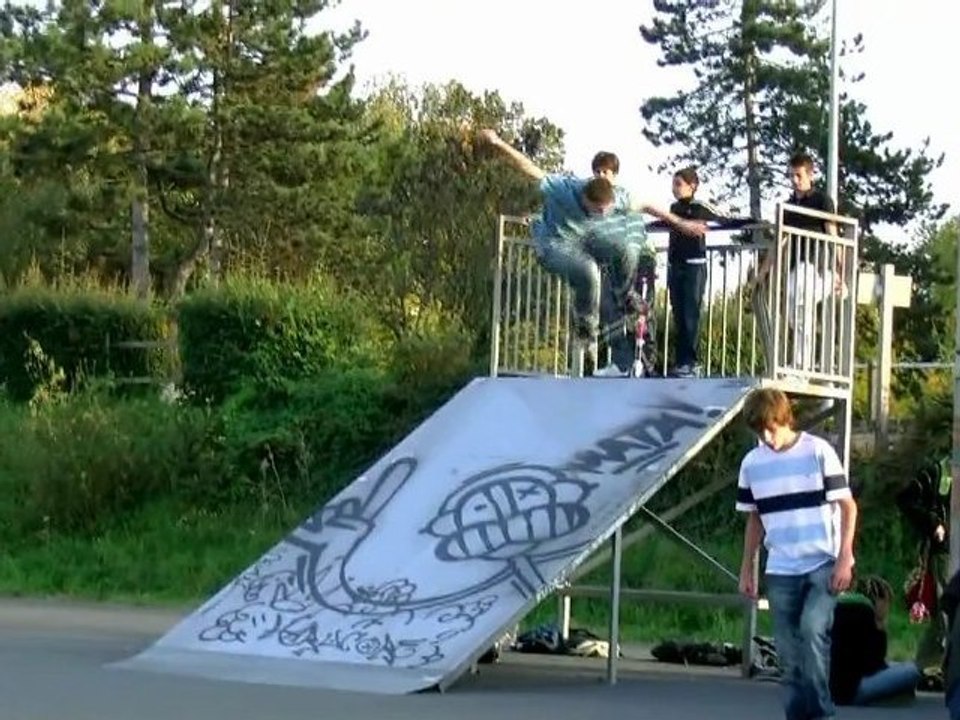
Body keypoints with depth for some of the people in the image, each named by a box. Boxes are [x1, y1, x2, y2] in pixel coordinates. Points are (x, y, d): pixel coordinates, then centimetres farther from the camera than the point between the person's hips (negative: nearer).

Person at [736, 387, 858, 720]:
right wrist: (747, 569, 13)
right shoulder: (752, 464, 4)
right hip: (781, 571, 4)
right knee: (789, 652, 3)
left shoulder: (818, 451, -7)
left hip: (825, 563, -4)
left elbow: (848, 506, -4)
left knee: (813, 628, -22)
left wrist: (845, 558, -11)